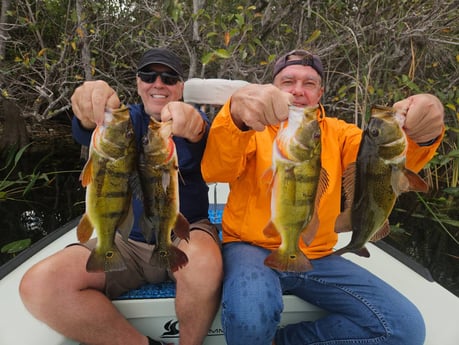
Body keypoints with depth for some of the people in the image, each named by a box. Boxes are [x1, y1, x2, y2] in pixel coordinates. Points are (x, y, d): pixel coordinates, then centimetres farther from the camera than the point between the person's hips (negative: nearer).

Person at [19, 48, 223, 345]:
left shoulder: (195, 120, 3)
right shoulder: (130, 118, 9)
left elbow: (188, 156, -22)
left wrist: (193, 126, -47)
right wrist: (92, 113, -41)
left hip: (186, 233, -1)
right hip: (130, 240, 2)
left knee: (204, 263, -37)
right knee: (40, 285, -20)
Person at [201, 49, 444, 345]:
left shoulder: (336, 133, 8)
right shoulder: (252, 127, -3)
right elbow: (215, 171, -23)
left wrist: (420, 134, -35)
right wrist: (237, 113, -44)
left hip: (317, 258, 5)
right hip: (252, 249, -4)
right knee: (251, 318, -35)